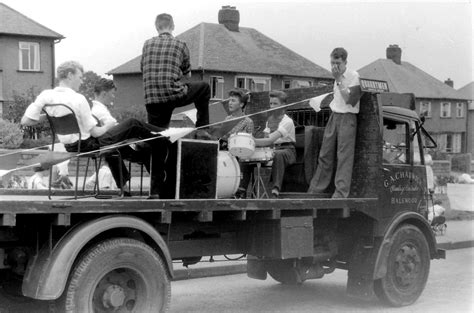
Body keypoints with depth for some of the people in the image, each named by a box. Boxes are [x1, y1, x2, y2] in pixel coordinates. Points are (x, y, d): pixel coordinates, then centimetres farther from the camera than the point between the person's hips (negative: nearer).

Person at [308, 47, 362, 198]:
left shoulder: (354, 76, -10)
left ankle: (341, 192, -9)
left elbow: (348, 99, -19)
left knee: (344, 156, -9)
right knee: (325, 155, 10)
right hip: (334, 116, 7)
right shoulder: (338, 76, 13)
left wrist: (338, 80, -19)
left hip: (347, 118, -7)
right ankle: (315, 190, 16)